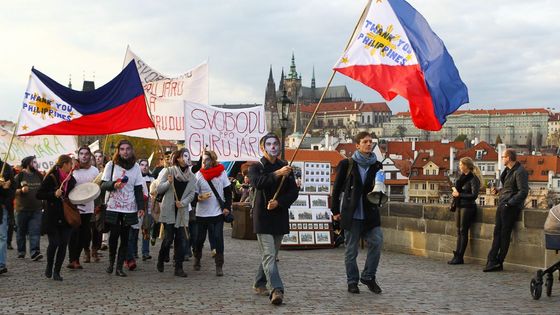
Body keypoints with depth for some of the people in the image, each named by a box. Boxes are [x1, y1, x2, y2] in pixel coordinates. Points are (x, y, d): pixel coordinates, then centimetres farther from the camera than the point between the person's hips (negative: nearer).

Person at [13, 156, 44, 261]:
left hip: (36, 209, 2)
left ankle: (35, 252, -18)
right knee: (21, 232, 10)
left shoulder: (39, 176, 10)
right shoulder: (19, 176, -2)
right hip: (22, 209, -2)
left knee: (35, 231, -10)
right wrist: (21, 190, -21)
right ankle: (21, 252, 22)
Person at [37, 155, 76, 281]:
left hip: (66, 217, 5)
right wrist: (54, 194, -19)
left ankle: (57, 271, 10)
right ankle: (49, 266, 21)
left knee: (63, 244, 0)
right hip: (52, 217, -5)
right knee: (54, 243, -6)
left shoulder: (71, 180, 9)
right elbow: (39, 195, -9)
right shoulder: (51, 178, -7)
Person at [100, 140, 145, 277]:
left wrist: (141, 207, 1)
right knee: (113, 235, -4)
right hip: (113, 207, -2)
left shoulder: (135, 167, 7)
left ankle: (119, 267, 6)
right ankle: (111, 261, 20)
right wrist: (114, 185, -19)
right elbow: (103, 185, 1)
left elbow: (139, 188, 8)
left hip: (129, 208, 2)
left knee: (125, 238, 1)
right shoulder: (111, 165, 2)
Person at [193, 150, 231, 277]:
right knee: (200, 238, 10)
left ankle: (219, 265, 0)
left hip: (218, 213, 0)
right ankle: (197, 259, 33)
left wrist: (227, 207, -4)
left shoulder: (221, 172, 0)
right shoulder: (199, 175, -1)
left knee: (218, 239, -5)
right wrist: (199, 197, -22)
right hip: (202, 213, 1)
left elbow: (228, 191, 5)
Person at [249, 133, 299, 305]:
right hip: (263, 218, -4)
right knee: (269, 255, -13)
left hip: (280, 217, 4)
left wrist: (279, 202, -13)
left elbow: (294, 192, 3)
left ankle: (259, 284, 30)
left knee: (270, 254, 14)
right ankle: (276, 290, -21)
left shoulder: (286, 167, 9)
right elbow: (257, 183, -22)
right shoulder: (256, 167, 0)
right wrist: (277, 174, -32)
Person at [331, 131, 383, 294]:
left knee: (377, 241, -12)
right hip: (351, 213, -2)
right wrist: (335, 211, 3)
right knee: (351, 250, 3)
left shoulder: (376, 166, 9)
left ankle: (368, 276, 6)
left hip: (370, 213, 2)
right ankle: (352, 281, 16)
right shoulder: (346, 164, 1)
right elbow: (336, 188, 4)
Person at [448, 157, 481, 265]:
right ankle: (457, 256, 8)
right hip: (459, 205, 8)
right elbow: (457, 187, 17)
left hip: (467, 206, -8)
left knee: (463, 231, -6)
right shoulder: (462, 177, 14)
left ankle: (459, 257, -3)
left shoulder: (473, 179, -11)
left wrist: (459, 195, -12)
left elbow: (474, 195, -17)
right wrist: (455, 190, -6)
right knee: (459, 231, 7)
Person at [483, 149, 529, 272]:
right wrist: (498, 191, 10)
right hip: (502, 205, 9)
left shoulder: (520, 172, -13)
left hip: (511, 207, -9)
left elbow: (523, 192, -19)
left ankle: (498, 262, 3)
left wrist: (509, 203, -21)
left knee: (505, 234, -3)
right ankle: (492, 261, 5)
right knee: (497, 232, 5)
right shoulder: (508, 170, 16)